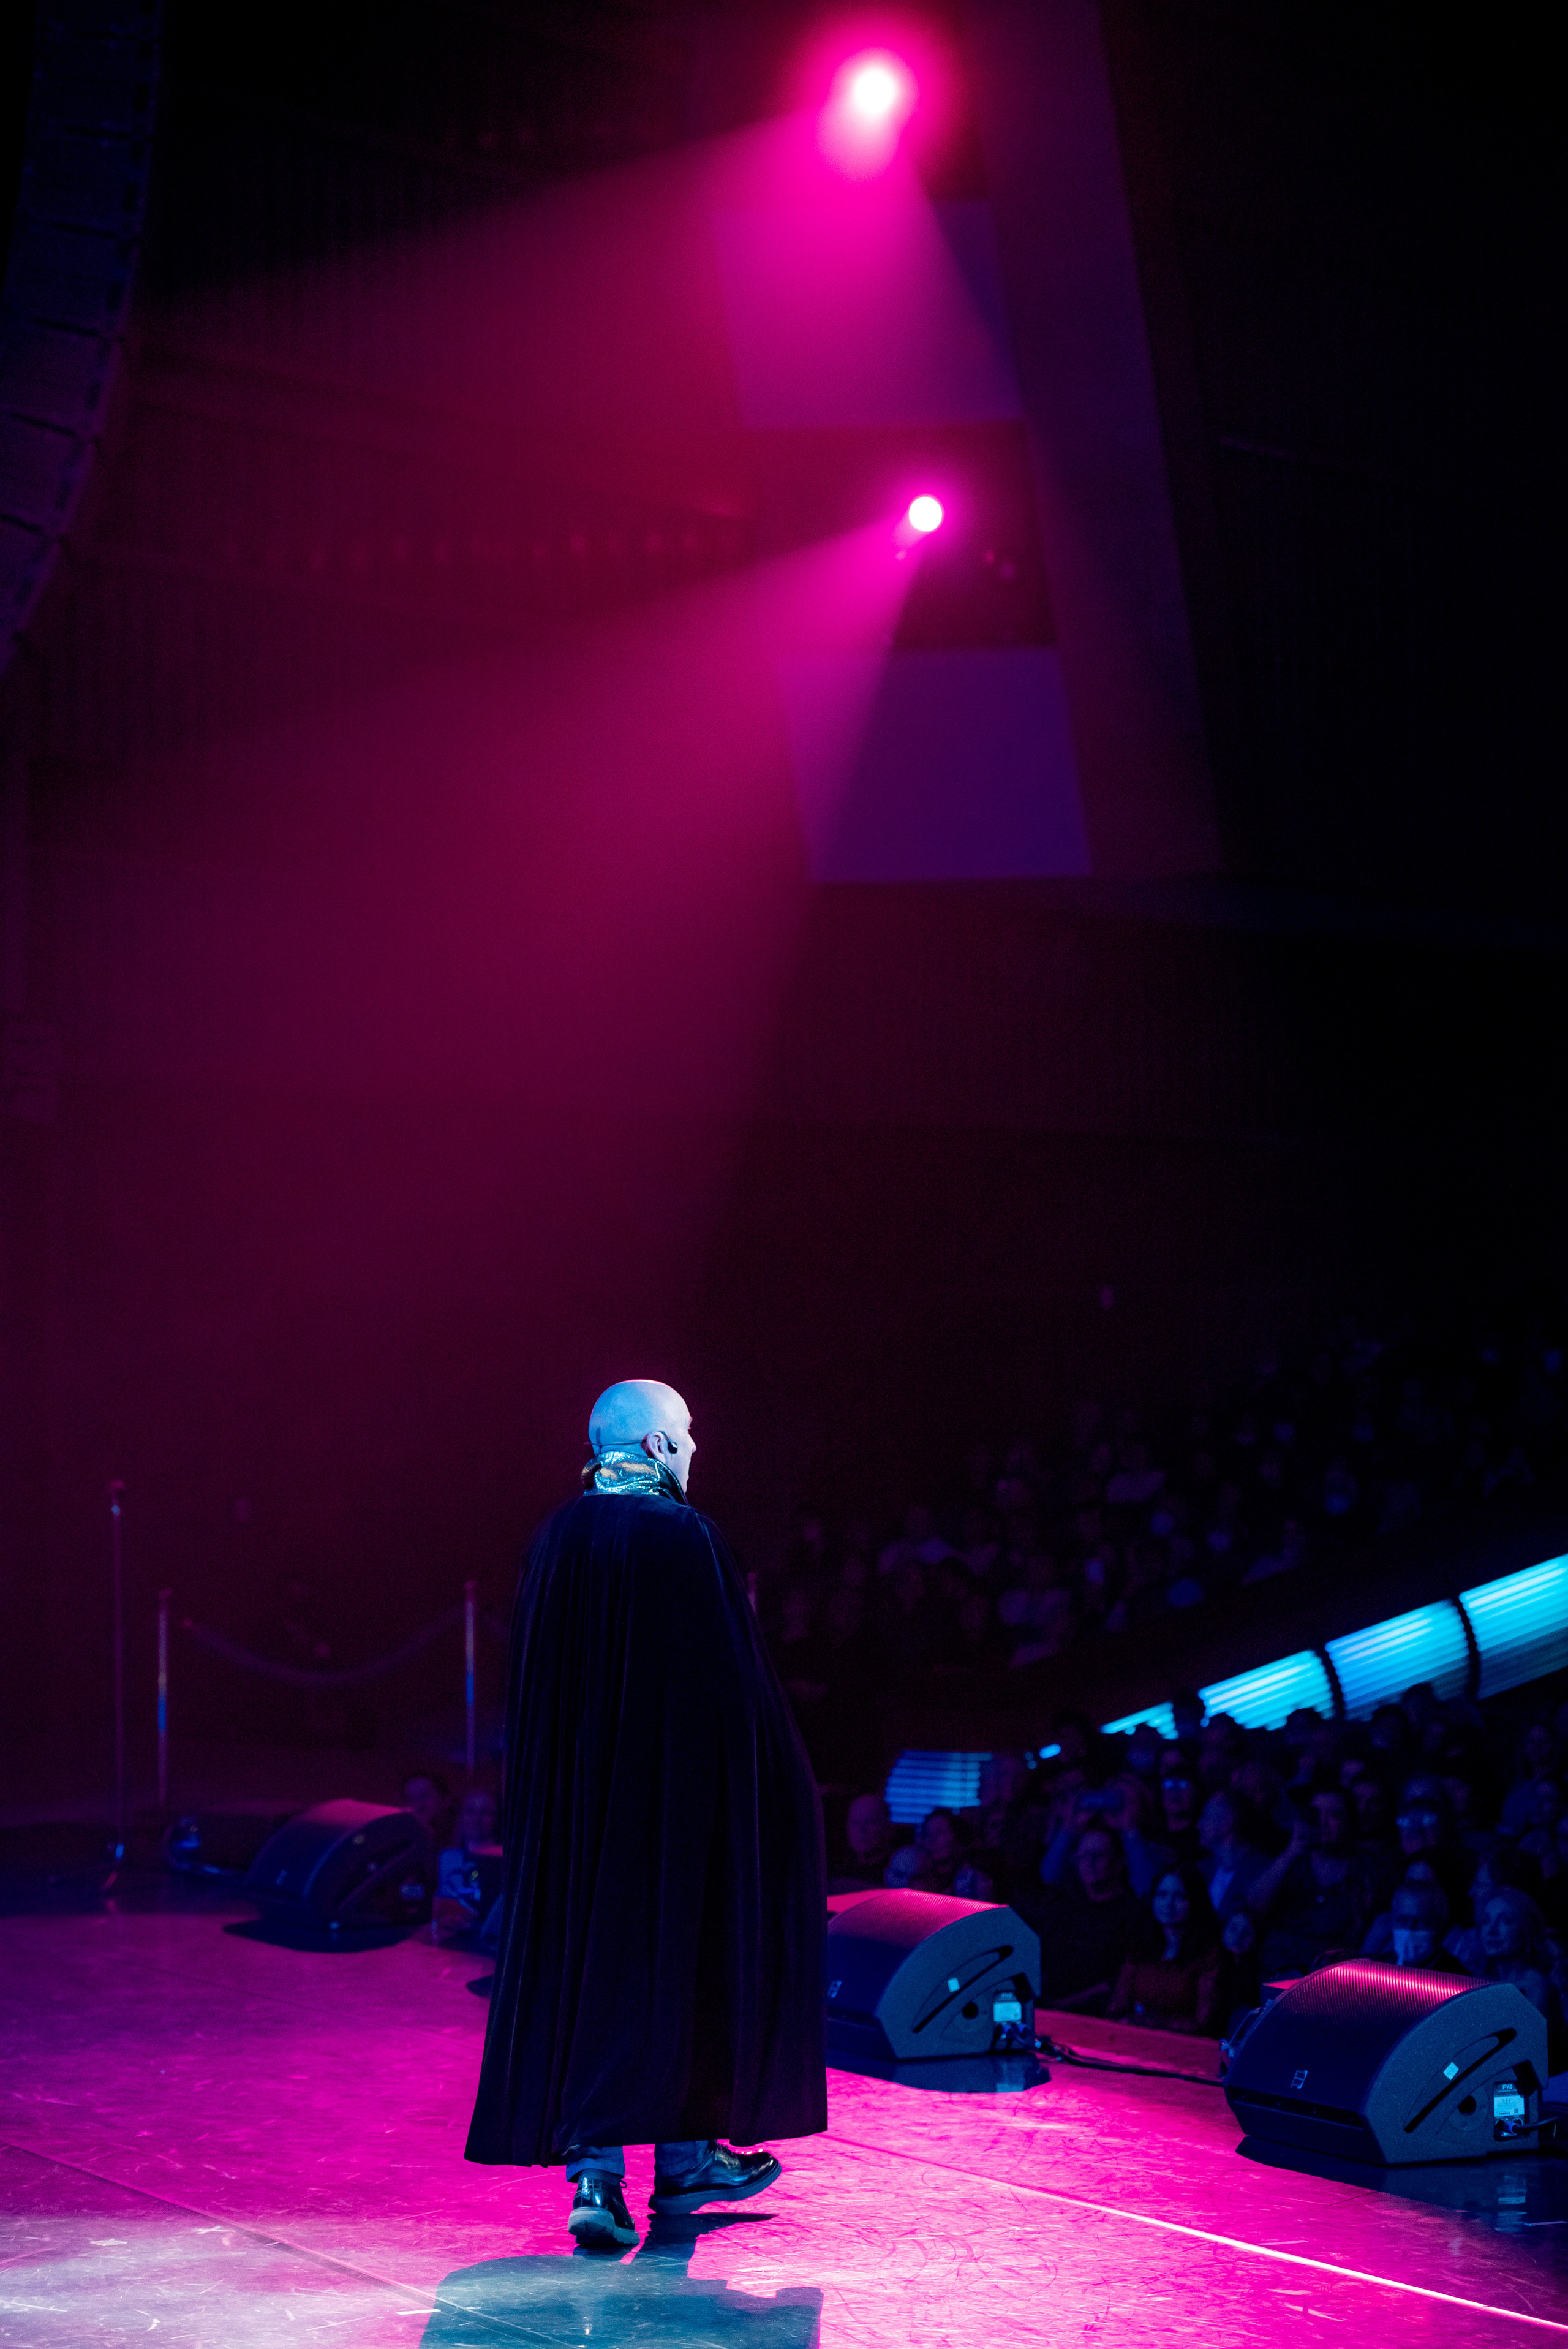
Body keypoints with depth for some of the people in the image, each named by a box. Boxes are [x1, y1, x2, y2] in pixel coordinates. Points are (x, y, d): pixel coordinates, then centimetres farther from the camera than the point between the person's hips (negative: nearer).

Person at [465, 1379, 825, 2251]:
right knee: (677, 1956, 9)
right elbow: (732, 1679, -13)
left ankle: (596, 2175, 0)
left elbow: (534, 1688, 10)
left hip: (573, 1800, 5)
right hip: (675, 1790, -5)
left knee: (581, 1956, 7)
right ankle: (684, 2155, 19)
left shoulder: (556, 1539, 4)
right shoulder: (685, 1535, -13)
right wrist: (774, 1780, -5)